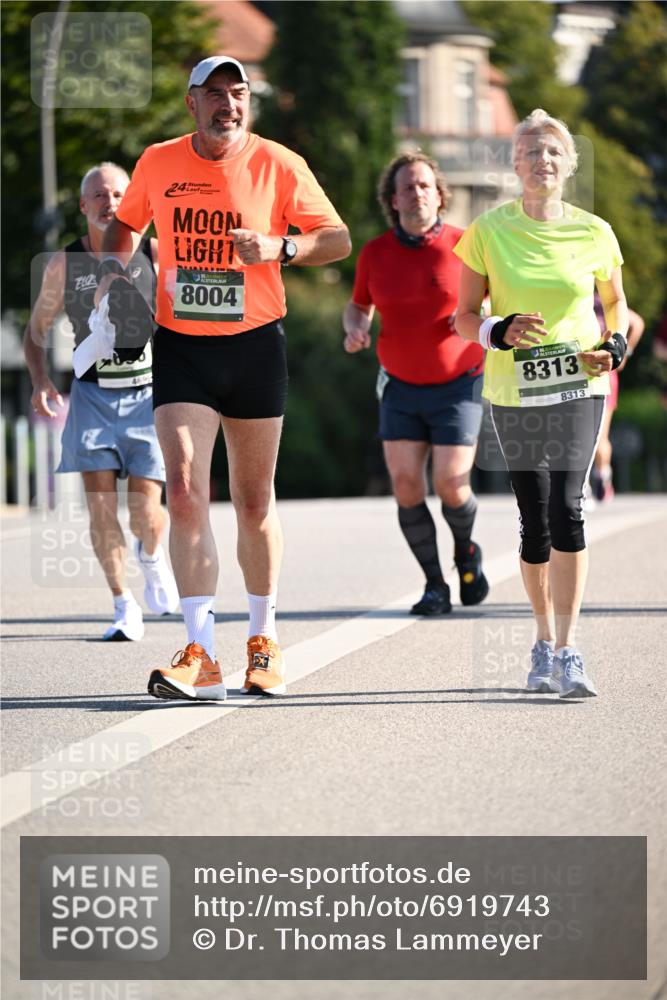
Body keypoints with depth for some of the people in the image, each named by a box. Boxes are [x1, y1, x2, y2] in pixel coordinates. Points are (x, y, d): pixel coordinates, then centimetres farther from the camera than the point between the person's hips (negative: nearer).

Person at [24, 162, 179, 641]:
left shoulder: (154, 256, -4)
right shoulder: (64, 264, 0)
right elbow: (37, 329, 13)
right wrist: (40, 381, -3)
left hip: (148, 393, -1)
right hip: (93, 394, 1)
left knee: (145, 511, -7)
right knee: (100, 505, -10)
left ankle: (152, 557, 30)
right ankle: (125, 606, 3)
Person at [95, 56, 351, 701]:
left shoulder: (279, 166, -5)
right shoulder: (157, 164, 1)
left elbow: (338, 240, 0)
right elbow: (126, 224, 20)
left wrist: (280, 248, -17)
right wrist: (113, 272, 1)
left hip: (255, 345, 0)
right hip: (180, 347, 1)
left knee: (254, 503, 8)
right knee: (185, 494, -13)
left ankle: (264, 640, 26)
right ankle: (200, 656, -15)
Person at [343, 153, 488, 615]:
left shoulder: (464, 246, -8)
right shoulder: (375, 253, 0)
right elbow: (359, 306, 16)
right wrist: (356, 329, -6)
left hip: (457, 386, -3)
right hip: (401, 389, 3)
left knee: (451, 486, -11)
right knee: (406, 486, -8)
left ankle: (467, 551, 22)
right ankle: (435, 585, 6)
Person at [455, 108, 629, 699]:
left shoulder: (594, 234, 0)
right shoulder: (489, 232, -1)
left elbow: (616, 303, 15)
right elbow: (465, 317, 3)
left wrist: (615, 345, -5)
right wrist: (501, 333, -18)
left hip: (578, 386, -1)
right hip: (514, 391, 1)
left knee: (567, 508, -17)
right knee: (534, 522, 6)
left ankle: (567, 652, -17)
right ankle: (545, 642, 25)